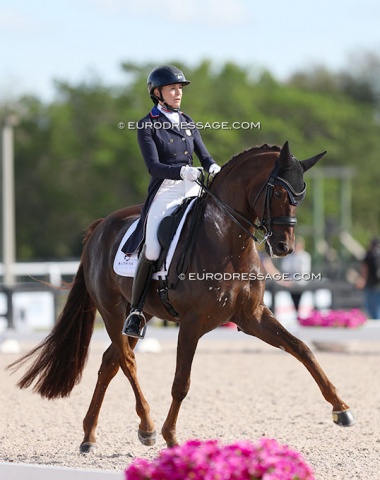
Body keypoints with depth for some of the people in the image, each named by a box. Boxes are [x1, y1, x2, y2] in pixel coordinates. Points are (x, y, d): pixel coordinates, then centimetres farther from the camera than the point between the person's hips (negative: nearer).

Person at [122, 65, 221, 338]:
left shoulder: (188, 123, 15)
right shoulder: (147, 126, -2)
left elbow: (204, 155, 12)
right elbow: (154, 166, -11)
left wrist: (213, 168, -12)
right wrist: (182, 171, -27)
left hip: (193, 191, 5)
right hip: (164, 193, -5)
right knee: (152, 250, -20)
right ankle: (136, 313, -9)